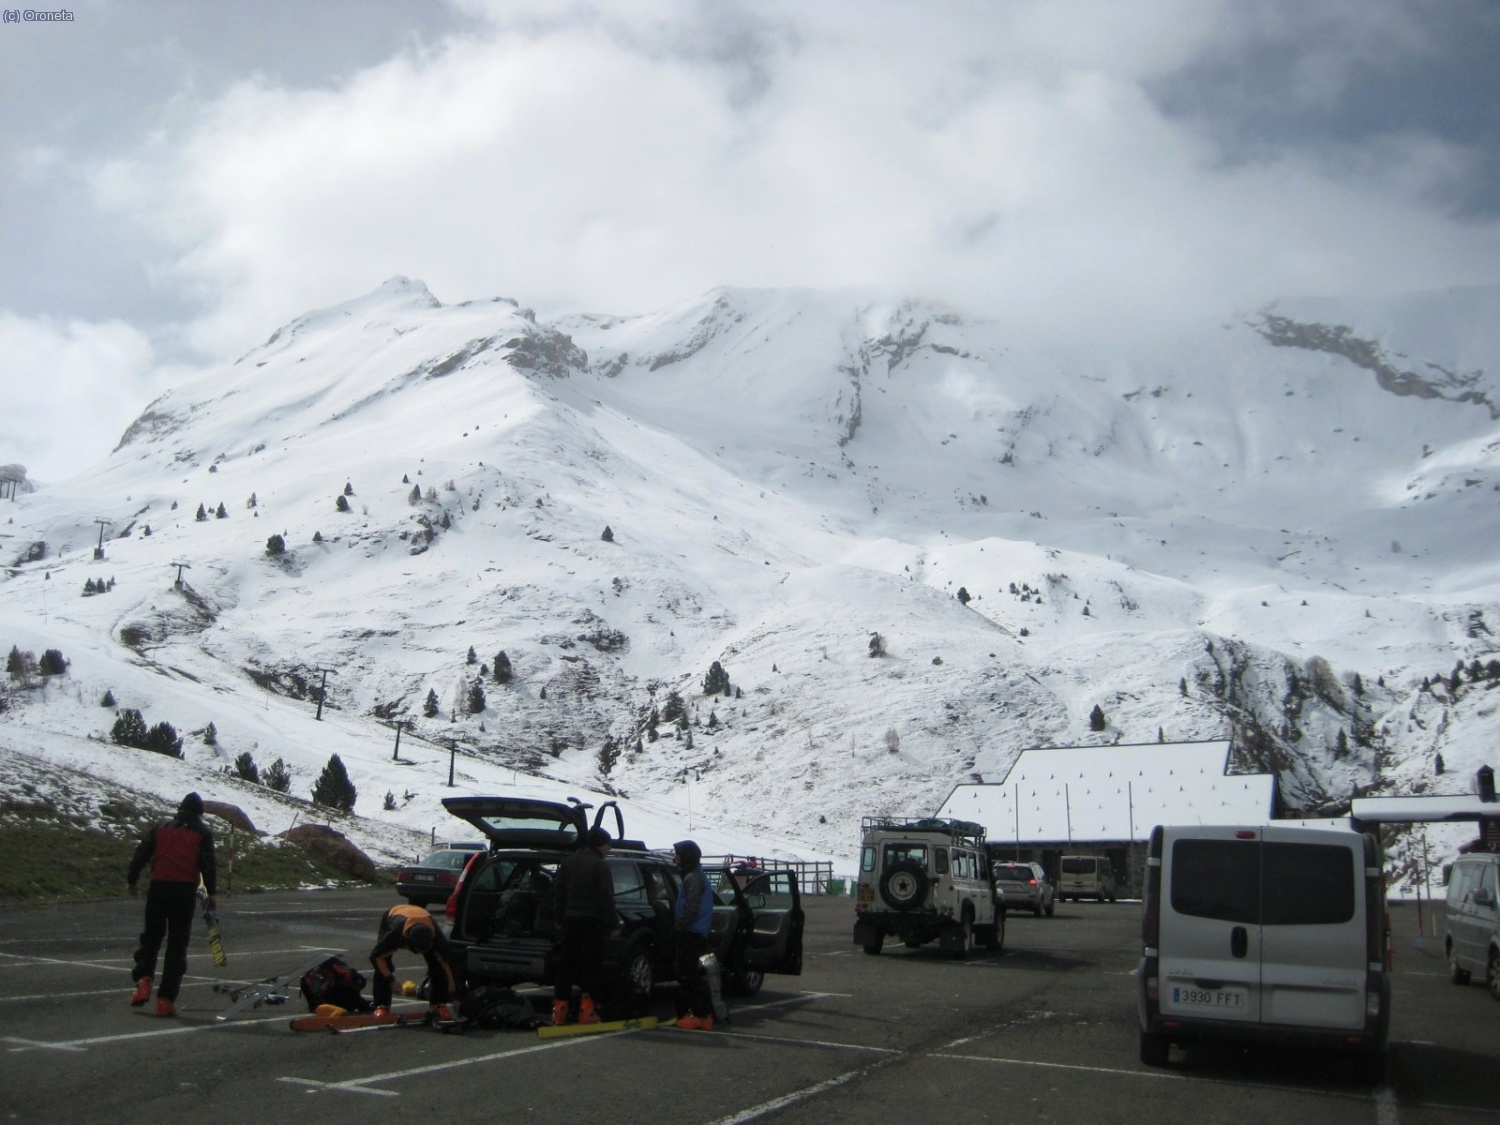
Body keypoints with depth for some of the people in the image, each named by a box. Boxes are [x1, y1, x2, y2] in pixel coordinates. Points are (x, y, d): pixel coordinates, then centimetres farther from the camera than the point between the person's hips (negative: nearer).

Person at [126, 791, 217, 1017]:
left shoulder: (160, 829, 14)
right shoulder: (202, 833, 7)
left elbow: (141, 854, 9)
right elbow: (208, 864, -1)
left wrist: (131, 881, 19)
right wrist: (212, 893, 3)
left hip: (158, 888, 2)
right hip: (186, 891, -2)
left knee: (151, 937, 17)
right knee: (177, 946, 4)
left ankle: (143, 981, -7)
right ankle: (166, 999, 0)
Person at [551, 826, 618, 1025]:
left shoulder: (568, 862, 10)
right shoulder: (600, 865, -9)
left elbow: (558, 892, 12)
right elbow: (606, 898, -12)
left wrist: (559, 919, 18)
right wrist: (613, 925, -8)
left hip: (570, 920, 5)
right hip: (592, 922, -5)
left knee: (565, 965, 8)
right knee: (590, 966, -1)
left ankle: (559, 1010, 8)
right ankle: (586, 1011, -5)